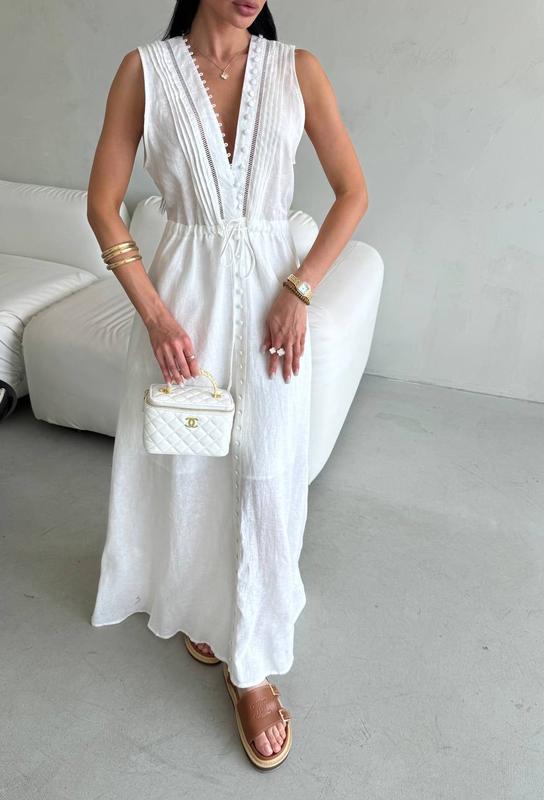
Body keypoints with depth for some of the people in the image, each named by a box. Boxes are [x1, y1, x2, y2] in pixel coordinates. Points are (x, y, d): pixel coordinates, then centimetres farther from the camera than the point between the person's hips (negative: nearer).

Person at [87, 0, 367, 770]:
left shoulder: (298, 68, 2)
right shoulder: (145, 68, 0)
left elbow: (353, 192, 2)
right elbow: (103, 204, -2)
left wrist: (299, 290, -11)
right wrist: (154, 313, -11)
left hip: (270, 291, 0)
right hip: (184, 292, 0)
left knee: (265, 478, 0)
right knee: (184, 467, 11)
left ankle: (254, 663, 19)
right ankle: (199, 606, 40)